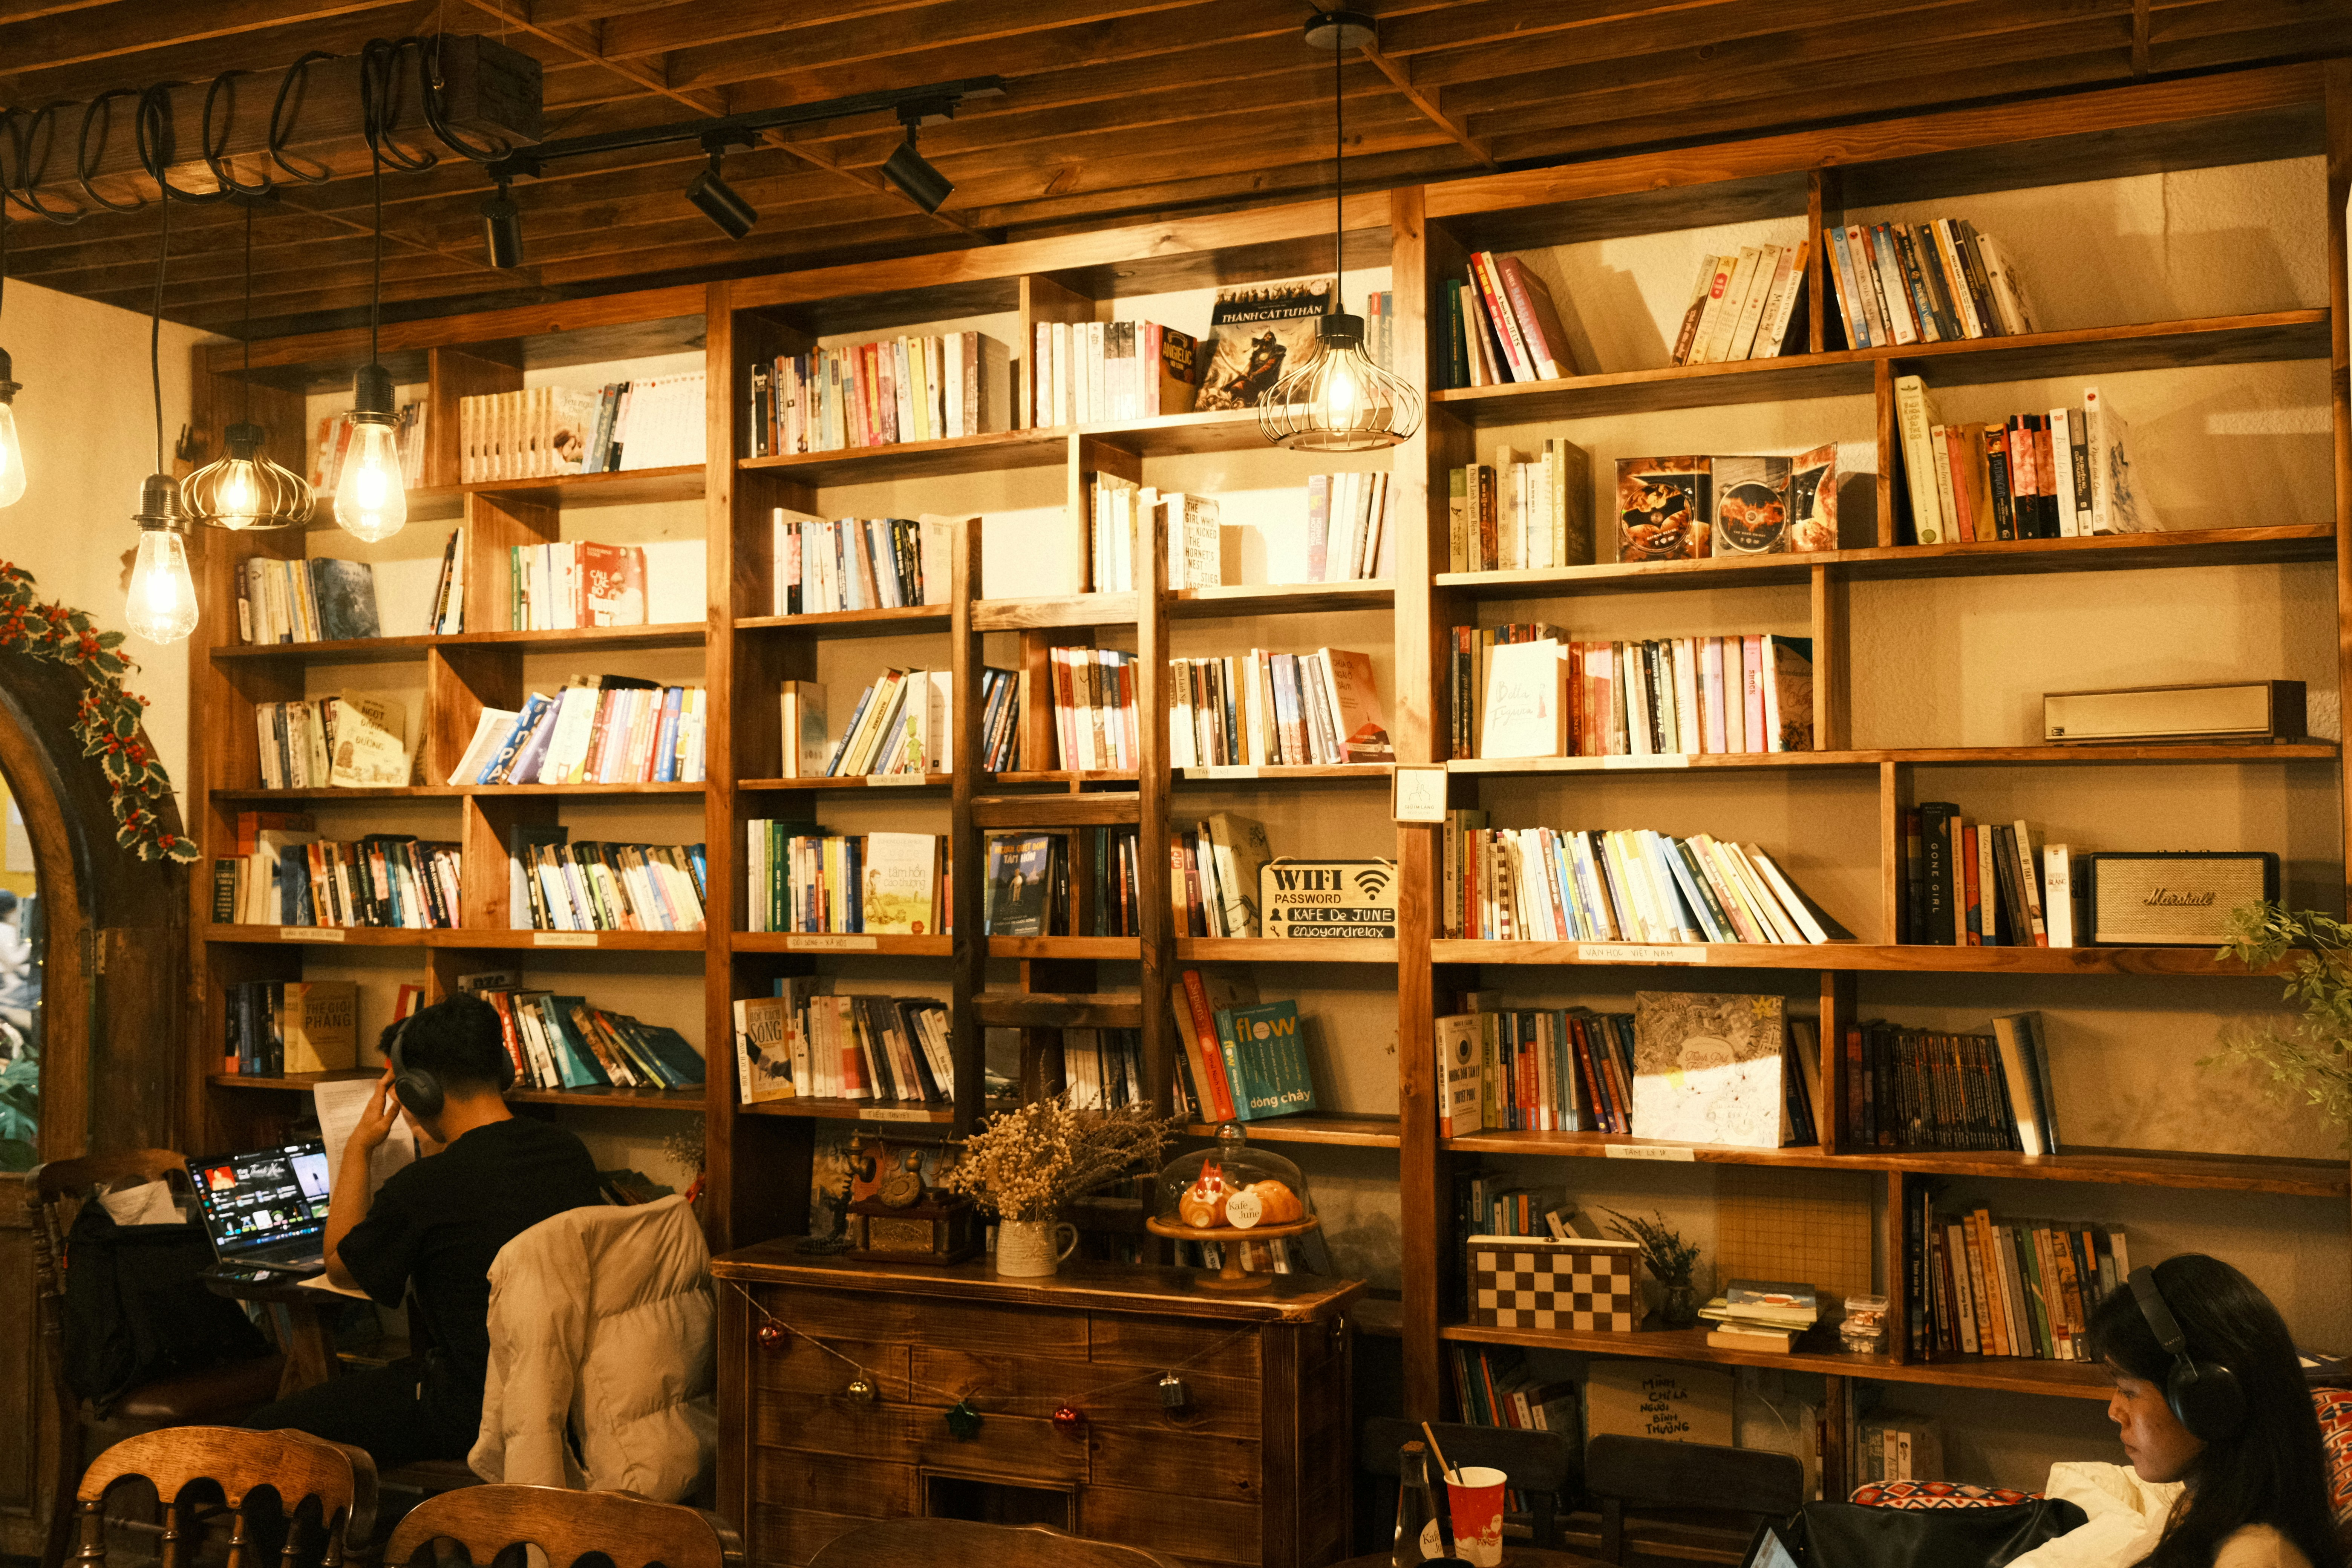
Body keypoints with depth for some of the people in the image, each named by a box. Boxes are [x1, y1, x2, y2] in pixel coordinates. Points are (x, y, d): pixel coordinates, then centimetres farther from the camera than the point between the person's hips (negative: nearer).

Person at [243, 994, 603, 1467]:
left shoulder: (422, 1188, -20)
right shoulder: (568, 1150, -2)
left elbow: (340, 1266, 2)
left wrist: (359, 1146, 8)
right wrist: (440, 1150, 32)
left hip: (475, 1412, -8)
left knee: (262, 1433, 6)